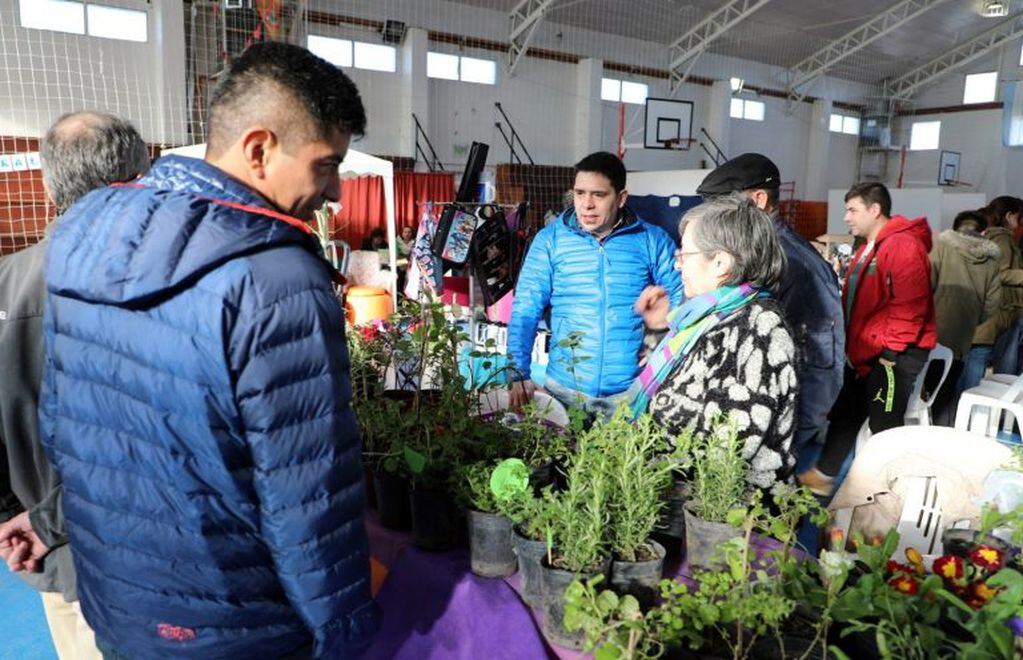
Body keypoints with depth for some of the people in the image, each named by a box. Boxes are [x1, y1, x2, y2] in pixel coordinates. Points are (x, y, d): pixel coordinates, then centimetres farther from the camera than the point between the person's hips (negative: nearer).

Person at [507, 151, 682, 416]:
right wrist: (520, 374, -12)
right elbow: (525, 311, -2)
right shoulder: (550, 239, 0)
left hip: (633, 392, 0)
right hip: (563, 389, 0)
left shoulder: (653, 241, -1)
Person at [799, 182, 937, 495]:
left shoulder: (902, 246, -18)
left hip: (892, 356, -10)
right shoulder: (868, 247, 16)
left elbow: (910, 306, -23)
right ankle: (822, 475, 28)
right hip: (863, 352, 10)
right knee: (845, 414, 16)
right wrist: (851, 345, 16)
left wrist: (890, 352, -21)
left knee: (884, 425, 2)